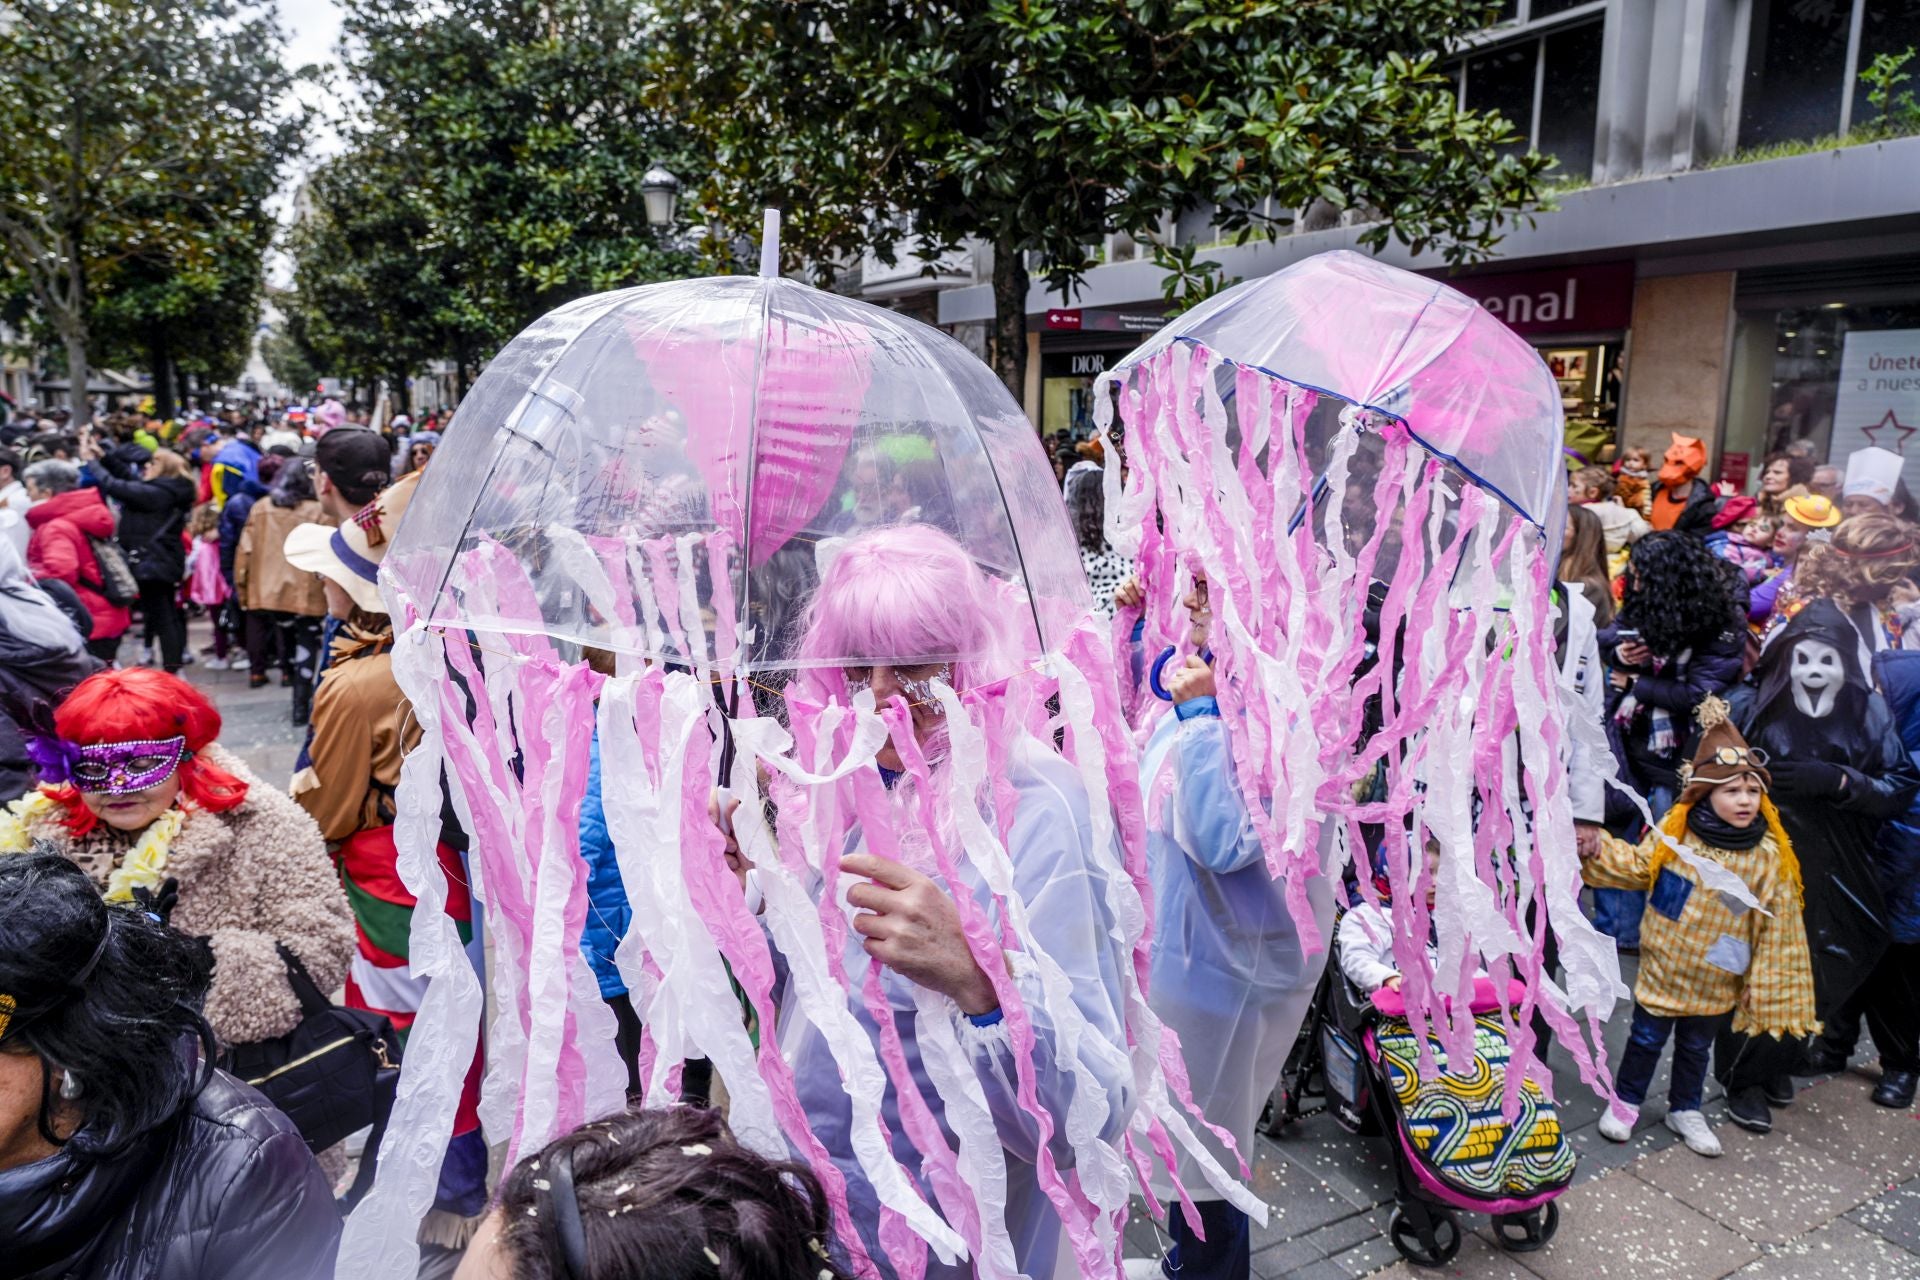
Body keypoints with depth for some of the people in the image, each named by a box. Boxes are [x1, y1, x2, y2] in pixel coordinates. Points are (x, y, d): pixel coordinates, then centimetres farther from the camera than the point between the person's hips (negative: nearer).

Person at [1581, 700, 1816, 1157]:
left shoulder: (1770, 856, -11)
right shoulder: (1675, 832, -13)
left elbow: (1777, 928, -5)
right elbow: (1637, 866, 2)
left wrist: (1773, 991, -3)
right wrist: (1597, 849, -13)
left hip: (1716, 983, 1)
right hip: (1663, 967, -1)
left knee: (1696, 1047, 20)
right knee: (1646, 1038, 13)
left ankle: (1685, 1110, 40)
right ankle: (1625, 1100, 32)